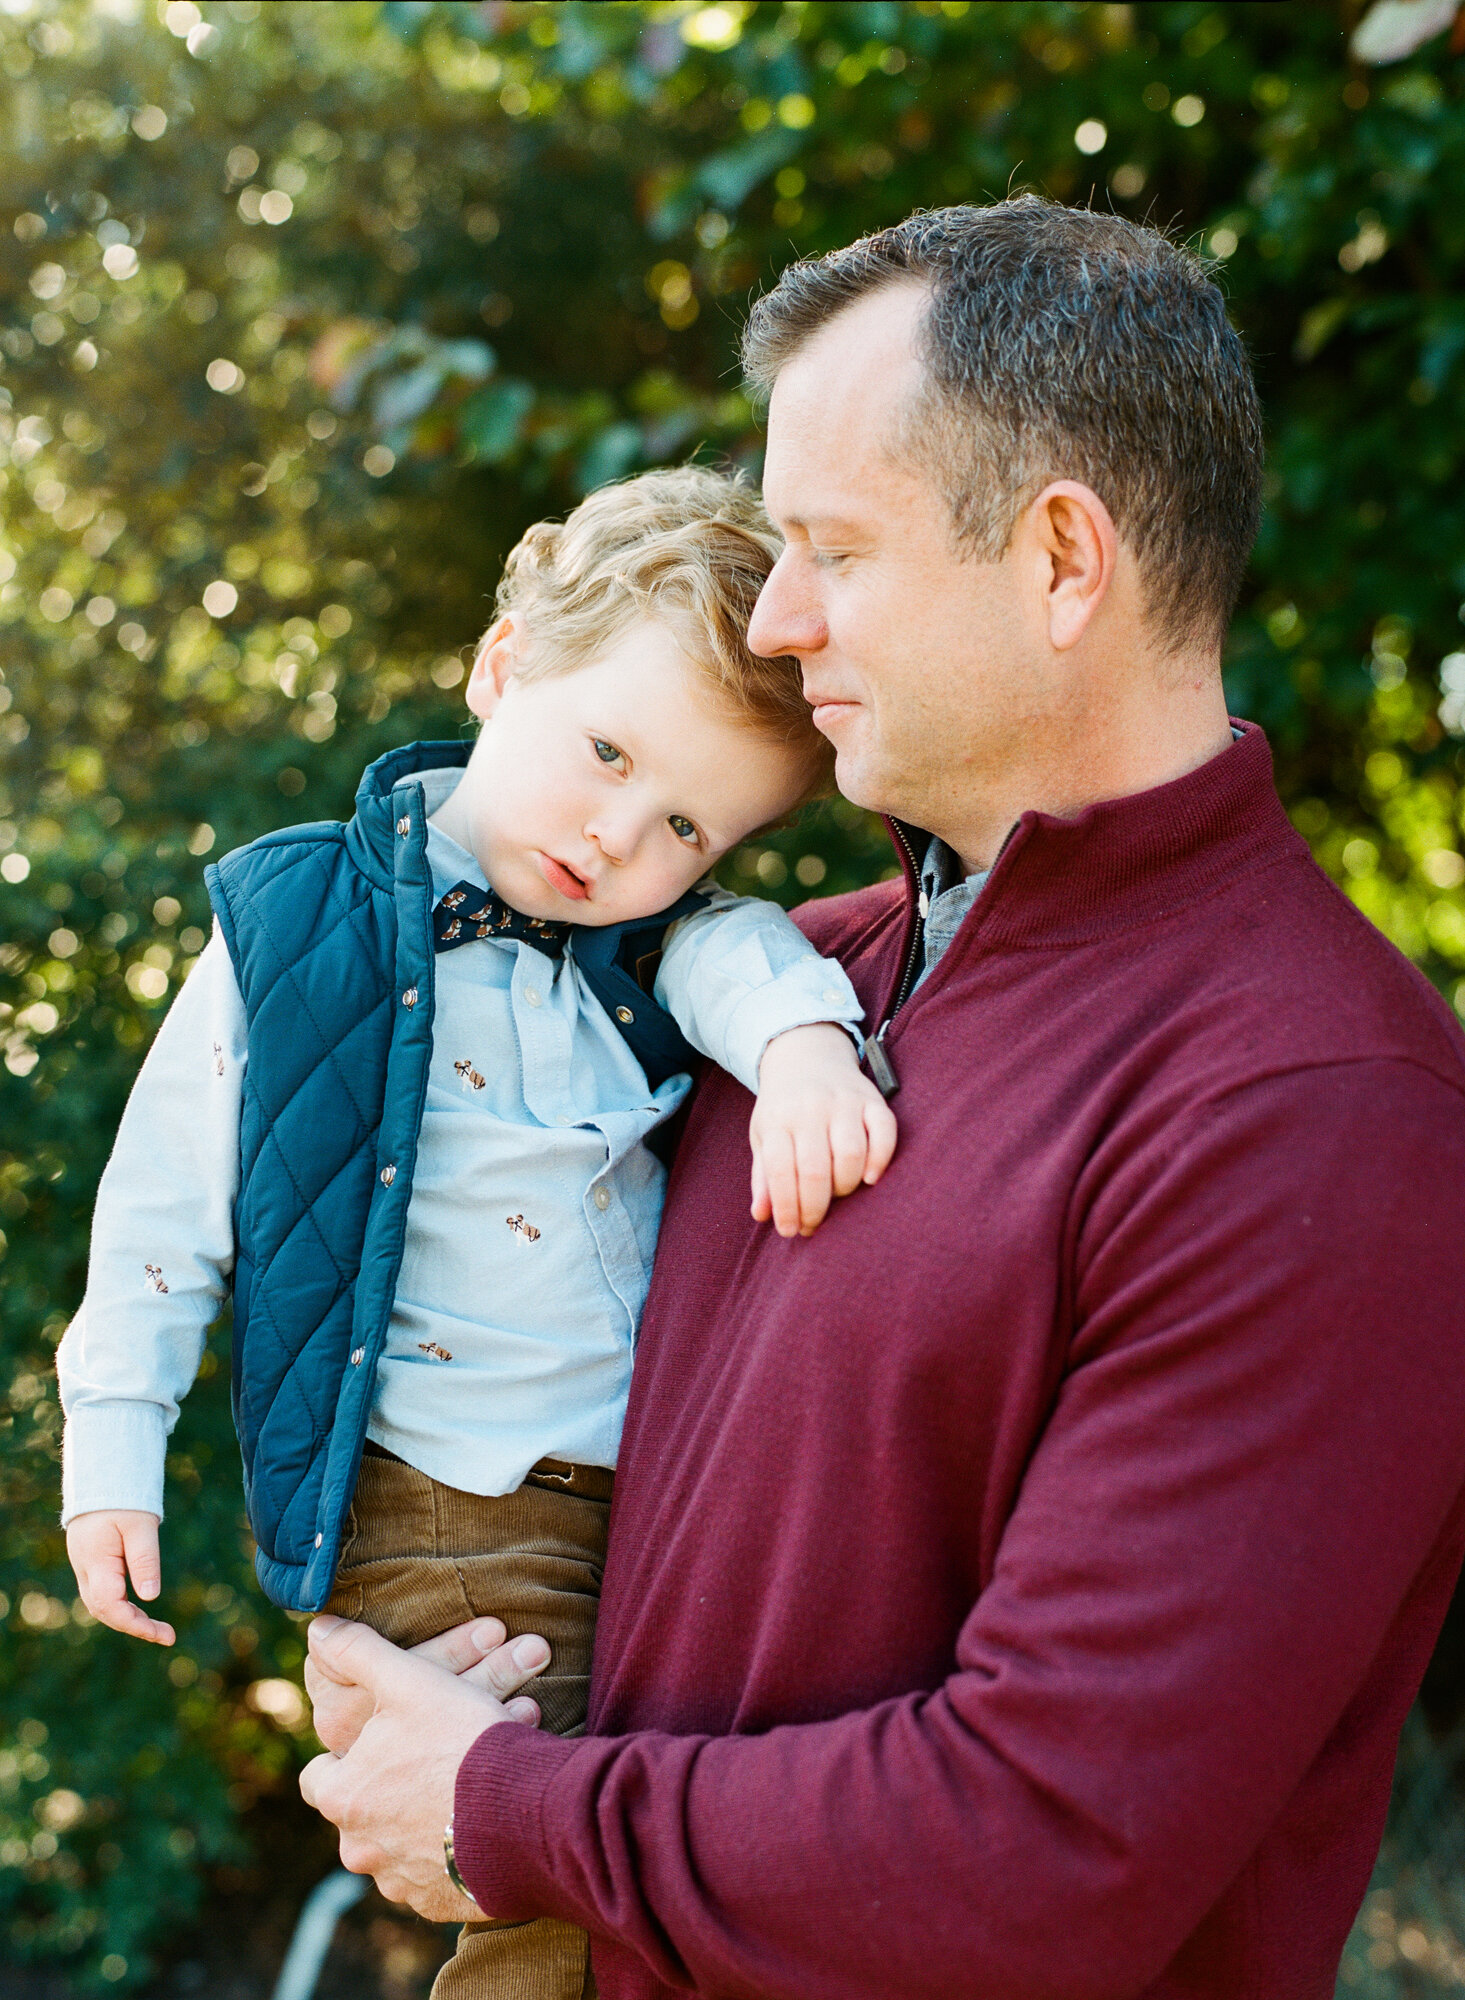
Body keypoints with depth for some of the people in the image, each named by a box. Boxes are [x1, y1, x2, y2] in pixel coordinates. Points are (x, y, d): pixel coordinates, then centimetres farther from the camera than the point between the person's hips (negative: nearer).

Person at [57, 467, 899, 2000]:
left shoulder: (646, 933, 4)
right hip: (455, 1524, -4)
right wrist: (113, 1451, 2)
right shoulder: (298, 927, -6)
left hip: (669, 1482, 4)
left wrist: (804, 1041, -39)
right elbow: (168, 1191, 1)